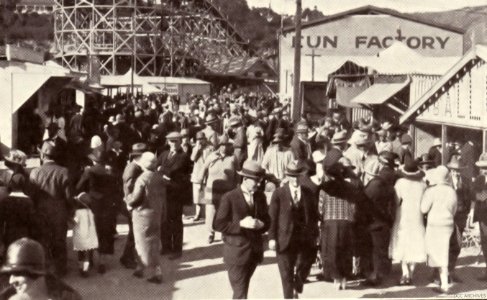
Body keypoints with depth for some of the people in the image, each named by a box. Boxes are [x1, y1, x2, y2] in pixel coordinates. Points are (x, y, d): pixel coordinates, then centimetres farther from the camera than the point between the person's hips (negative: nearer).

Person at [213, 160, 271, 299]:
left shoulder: (260, 196, 5)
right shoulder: (229, 198, -12)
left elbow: (267, 220, 12)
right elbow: (218, 225, -13)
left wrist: (261, 224, -11)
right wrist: (241, 224, -22)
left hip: (255, 250, 5)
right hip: (237, 251, -5)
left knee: (243, 288, 19)